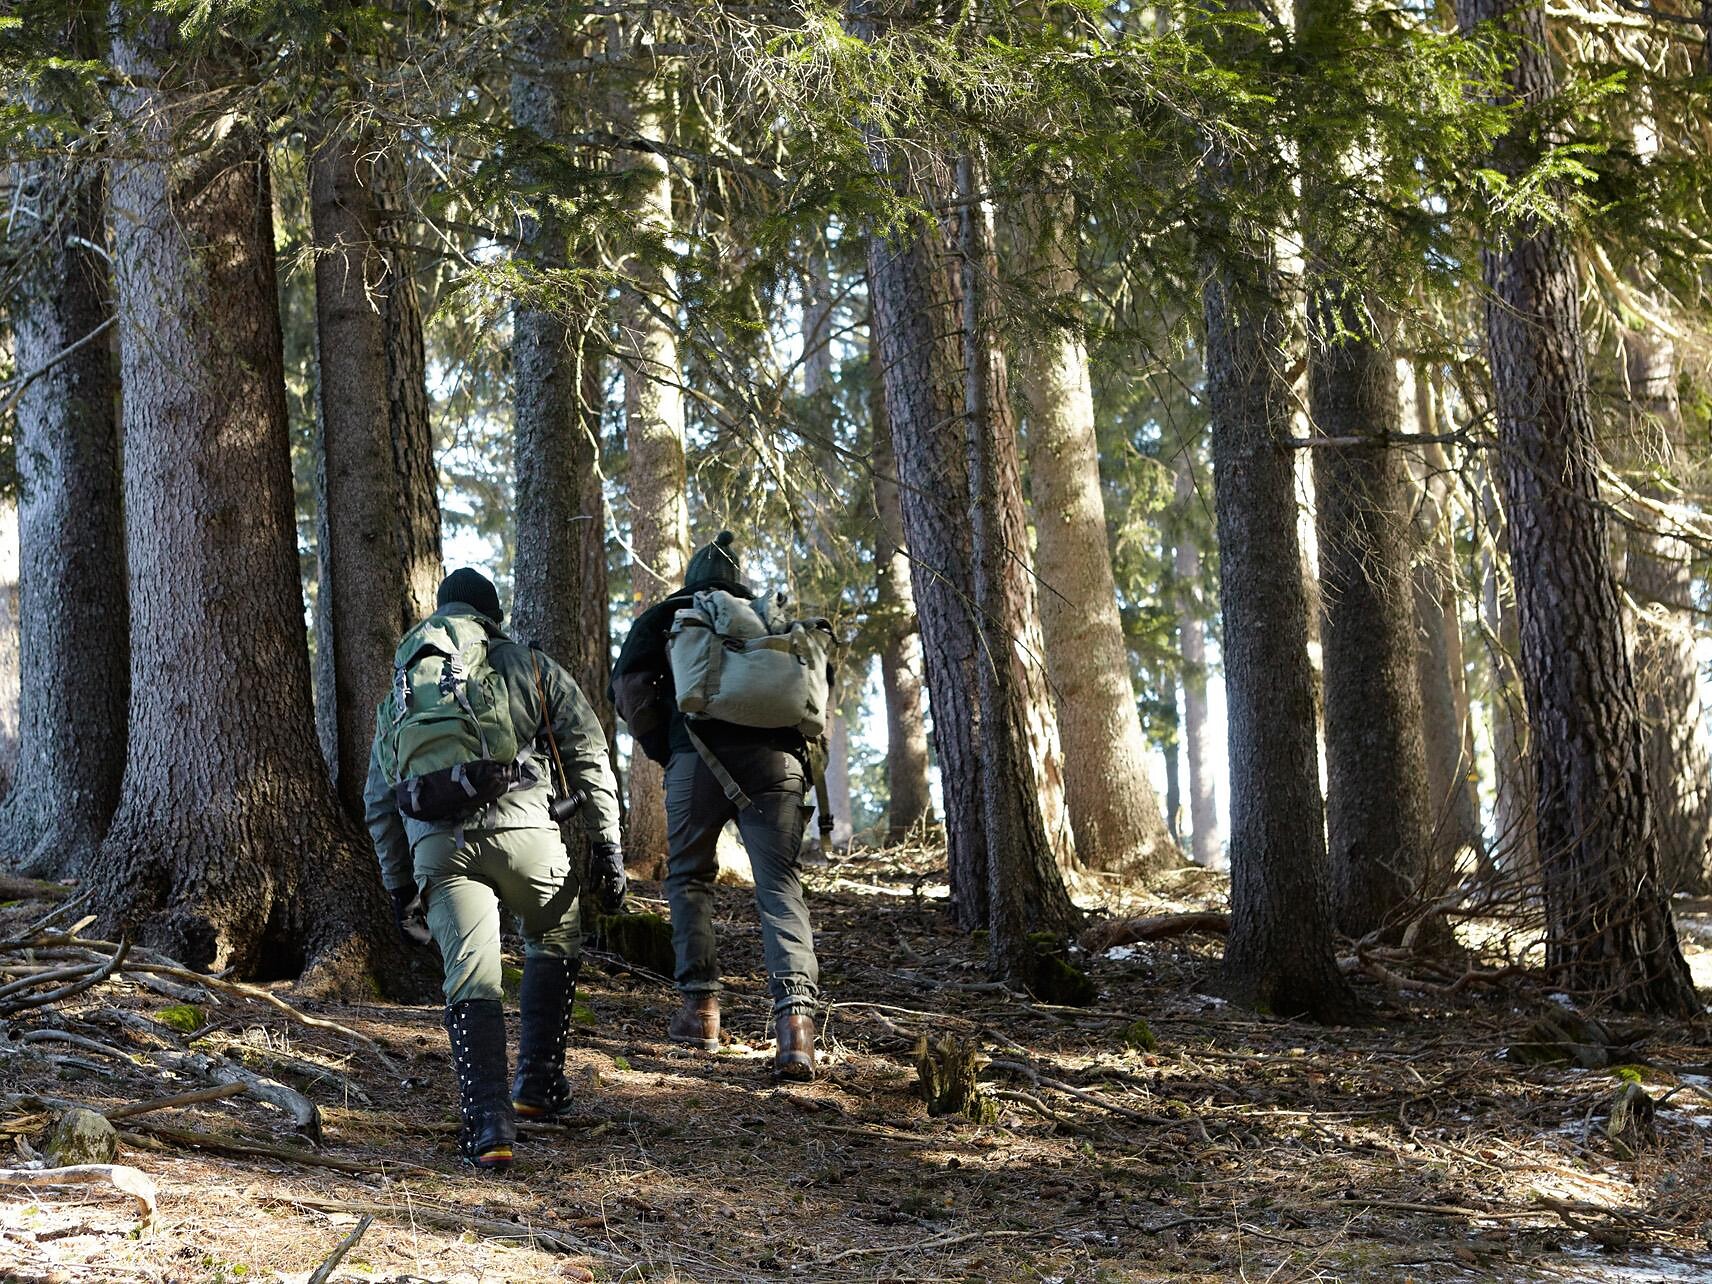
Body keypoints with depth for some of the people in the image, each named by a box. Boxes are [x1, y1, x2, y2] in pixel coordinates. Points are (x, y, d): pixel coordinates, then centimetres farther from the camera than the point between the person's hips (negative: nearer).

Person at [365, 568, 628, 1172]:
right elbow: (588, 754, 8)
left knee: (470, 979, 1)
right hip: (522, 825, -2)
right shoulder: (530, 667, 17)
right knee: (555, 945, 22)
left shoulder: (400, 690, 27)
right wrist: (606, 845, 8)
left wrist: (399, 886, 30)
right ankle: (538, 1084, 21)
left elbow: (378, 802, 26)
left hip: (436, 844, 2)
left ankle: (488, 1123, -12)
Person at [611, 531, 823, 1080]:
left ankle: (700, 1009, 13)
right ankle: (795, 1011, -23)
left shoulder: (667, 617, 20)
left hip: (699, 759, -1)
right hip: (777, 759, 1)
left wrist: (659, 749, 14)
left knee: (689, 877, 18)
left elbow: (629, 684, 5)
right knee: (780, 887, -3)